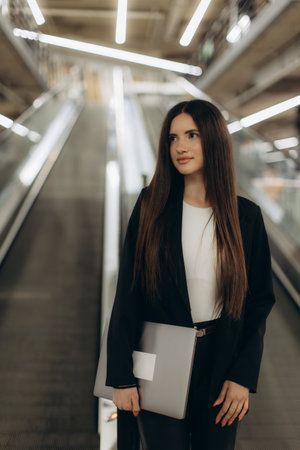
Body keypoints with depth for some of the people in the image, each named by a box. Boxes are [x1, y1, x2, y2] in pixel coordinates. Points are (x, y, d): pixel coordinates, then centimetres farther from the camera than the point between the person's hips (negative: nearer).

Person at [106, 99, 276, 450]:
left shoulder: (246, 216, -3)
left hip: (221, 366, 1)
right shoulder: (152, 207, -6)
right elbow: (127, 295, -6)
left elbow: (259, 302, 2)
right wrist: (121, 378, -8)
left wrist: (244, 377, -5)